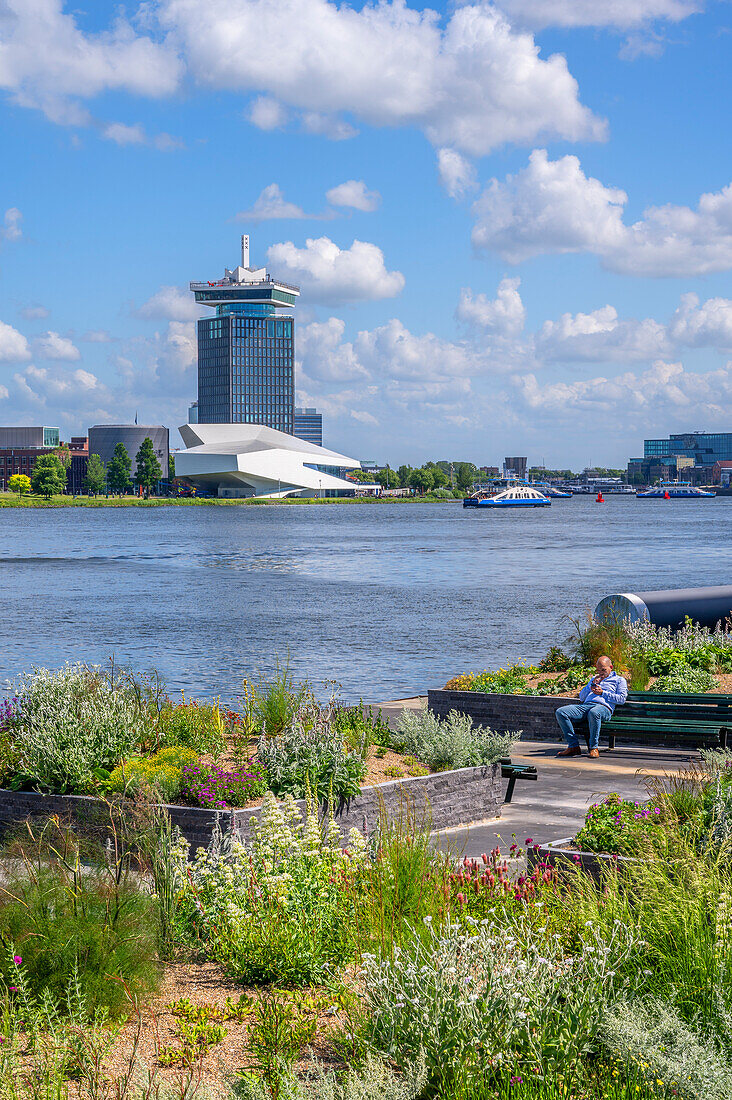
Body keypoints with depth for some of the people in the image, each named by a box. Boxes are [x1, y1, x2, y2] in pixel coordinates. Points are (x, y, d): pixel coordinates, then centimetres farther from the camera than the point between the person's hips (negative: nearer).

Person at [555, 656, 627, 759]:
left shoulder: (619, 680, 20)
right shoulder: (594, 679, 35)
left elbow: (622, 698, 4)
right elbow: (582, 697, 26)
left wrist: (602, 693, -1)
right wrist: (592, 684, 12)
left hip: (603, 707, -6)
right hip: (586, 706, 6)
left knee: (594, 713, -45)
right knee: (561, 712, -20)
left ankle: (594, 747, -31)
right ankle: (573, 746, -20)